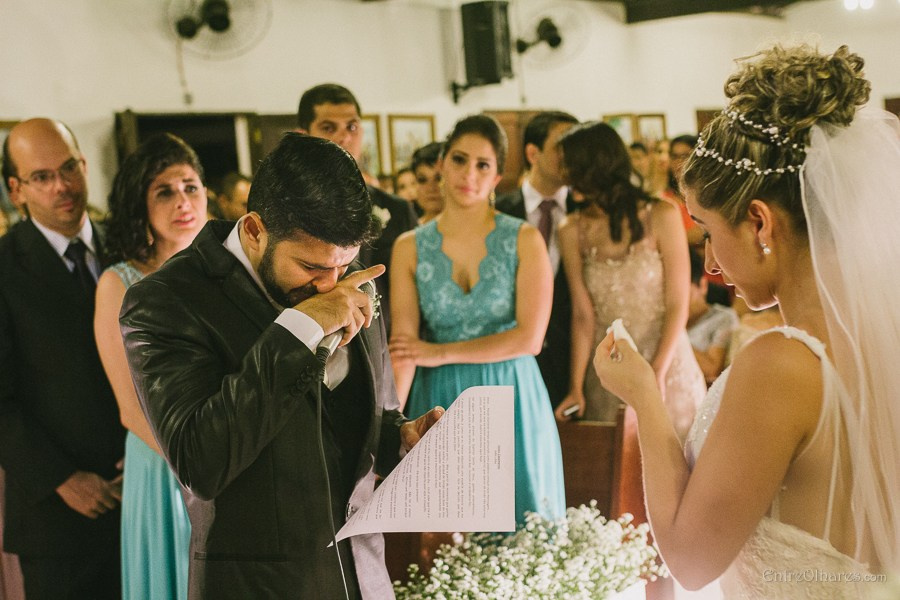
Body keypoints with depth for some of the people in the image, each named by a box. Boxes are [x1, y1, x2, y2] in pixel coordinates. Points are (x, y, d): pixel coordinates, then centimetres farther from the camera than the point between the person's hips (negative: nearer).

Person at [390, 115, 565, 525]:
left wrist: (442, 353, -12)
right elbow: (404, 346, -8)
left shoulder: (524, 240, -4)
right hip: (440, 404, 1)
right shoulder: (410, 248, 0)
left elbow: (529, 338, -11)